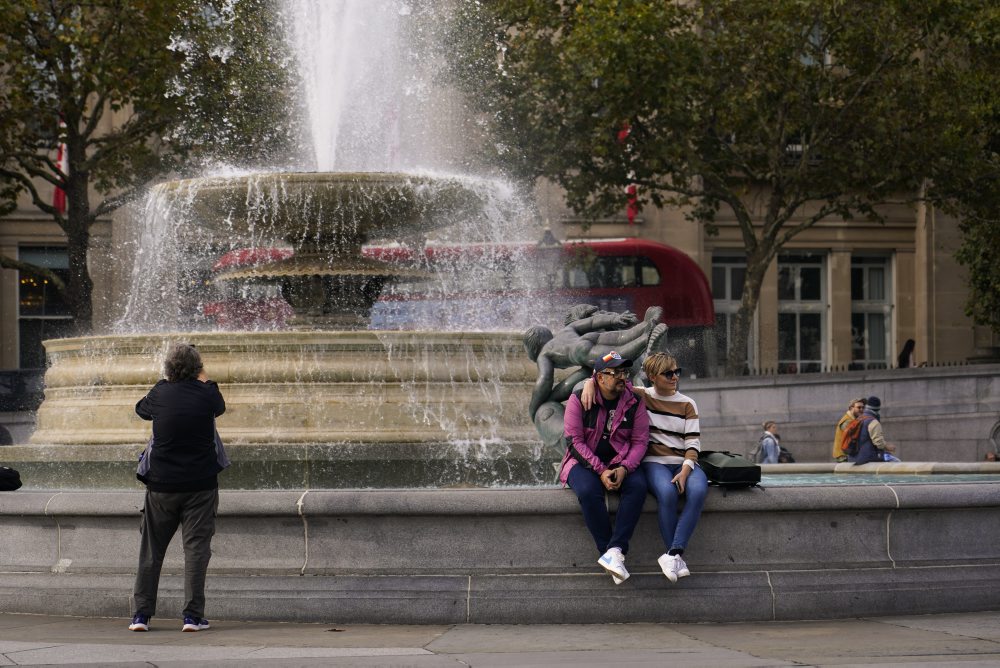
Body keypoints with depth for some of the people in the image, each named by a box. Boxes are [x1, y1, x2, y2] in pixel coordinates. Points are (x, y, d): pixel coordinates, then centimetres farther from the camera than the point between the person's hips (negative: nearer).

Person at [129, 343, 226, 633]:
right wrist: (204, 379, 33)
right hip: (200, 485, -1)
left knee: (151, 550, 10)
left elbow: (141, 409, 20)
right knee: (196, 548, 1)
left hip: (161, 484, 1)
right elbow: (220, 406, 19)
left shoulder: (161, 393, -3)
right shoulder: (206, 394, -5)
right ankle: (193, 615, -4)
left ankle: (142, 613, 8)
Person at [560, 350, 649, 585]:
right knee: (588, 491, -35)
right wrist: (601, 471, -21)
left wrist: (623, 469, -20)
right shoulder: (578, 400, -6)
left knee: (638, 486, -30)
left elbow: (640, 442, -1)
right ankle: (611, 554, -29)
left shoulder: (634, 403, 1)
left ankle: (614, 551, -37)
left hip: (620, 462, 2)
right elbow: (574, 441, -11)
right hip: (585, 462, -2)